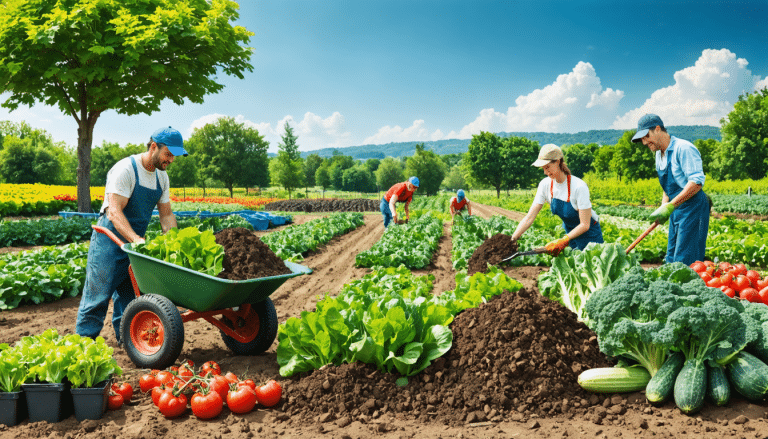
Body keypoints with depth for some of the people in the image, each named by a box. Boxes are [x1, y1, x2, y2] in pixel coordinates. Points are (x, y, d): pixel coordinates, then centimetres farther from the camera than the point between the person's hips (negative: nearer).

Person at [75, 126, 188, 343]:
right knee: (98, 295, -2)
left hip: (136, 242, 7)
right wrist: (136, 240, -39)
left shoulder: (162, 177, 5)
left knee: (129, 295, 13)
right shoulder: (125, 169, -19)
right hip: (110, 239, -7)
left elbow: (166, 215, 8)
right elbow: (114, 212, -27)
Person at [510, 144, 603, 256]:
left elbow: (585, 225, -27)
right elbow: (529, 218, -15)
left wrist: (563, 241, -36)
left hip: (589, 233, -4)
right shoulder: (545, 185, -14)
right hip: (569, 231, 5)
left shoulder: (579, 187, -29)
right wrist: (512, 239, -26)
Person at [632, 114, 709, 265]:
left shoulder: (683, 148, -14)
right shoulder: (659, 155, 15)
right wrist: (663, 207, 7)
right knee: (671, 260, 9)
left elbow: (696, 182, -22)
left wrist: (670, 206, -24)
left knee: (684, 263, -10)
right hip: (676, 210, 9)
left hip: (693, 208, -9)